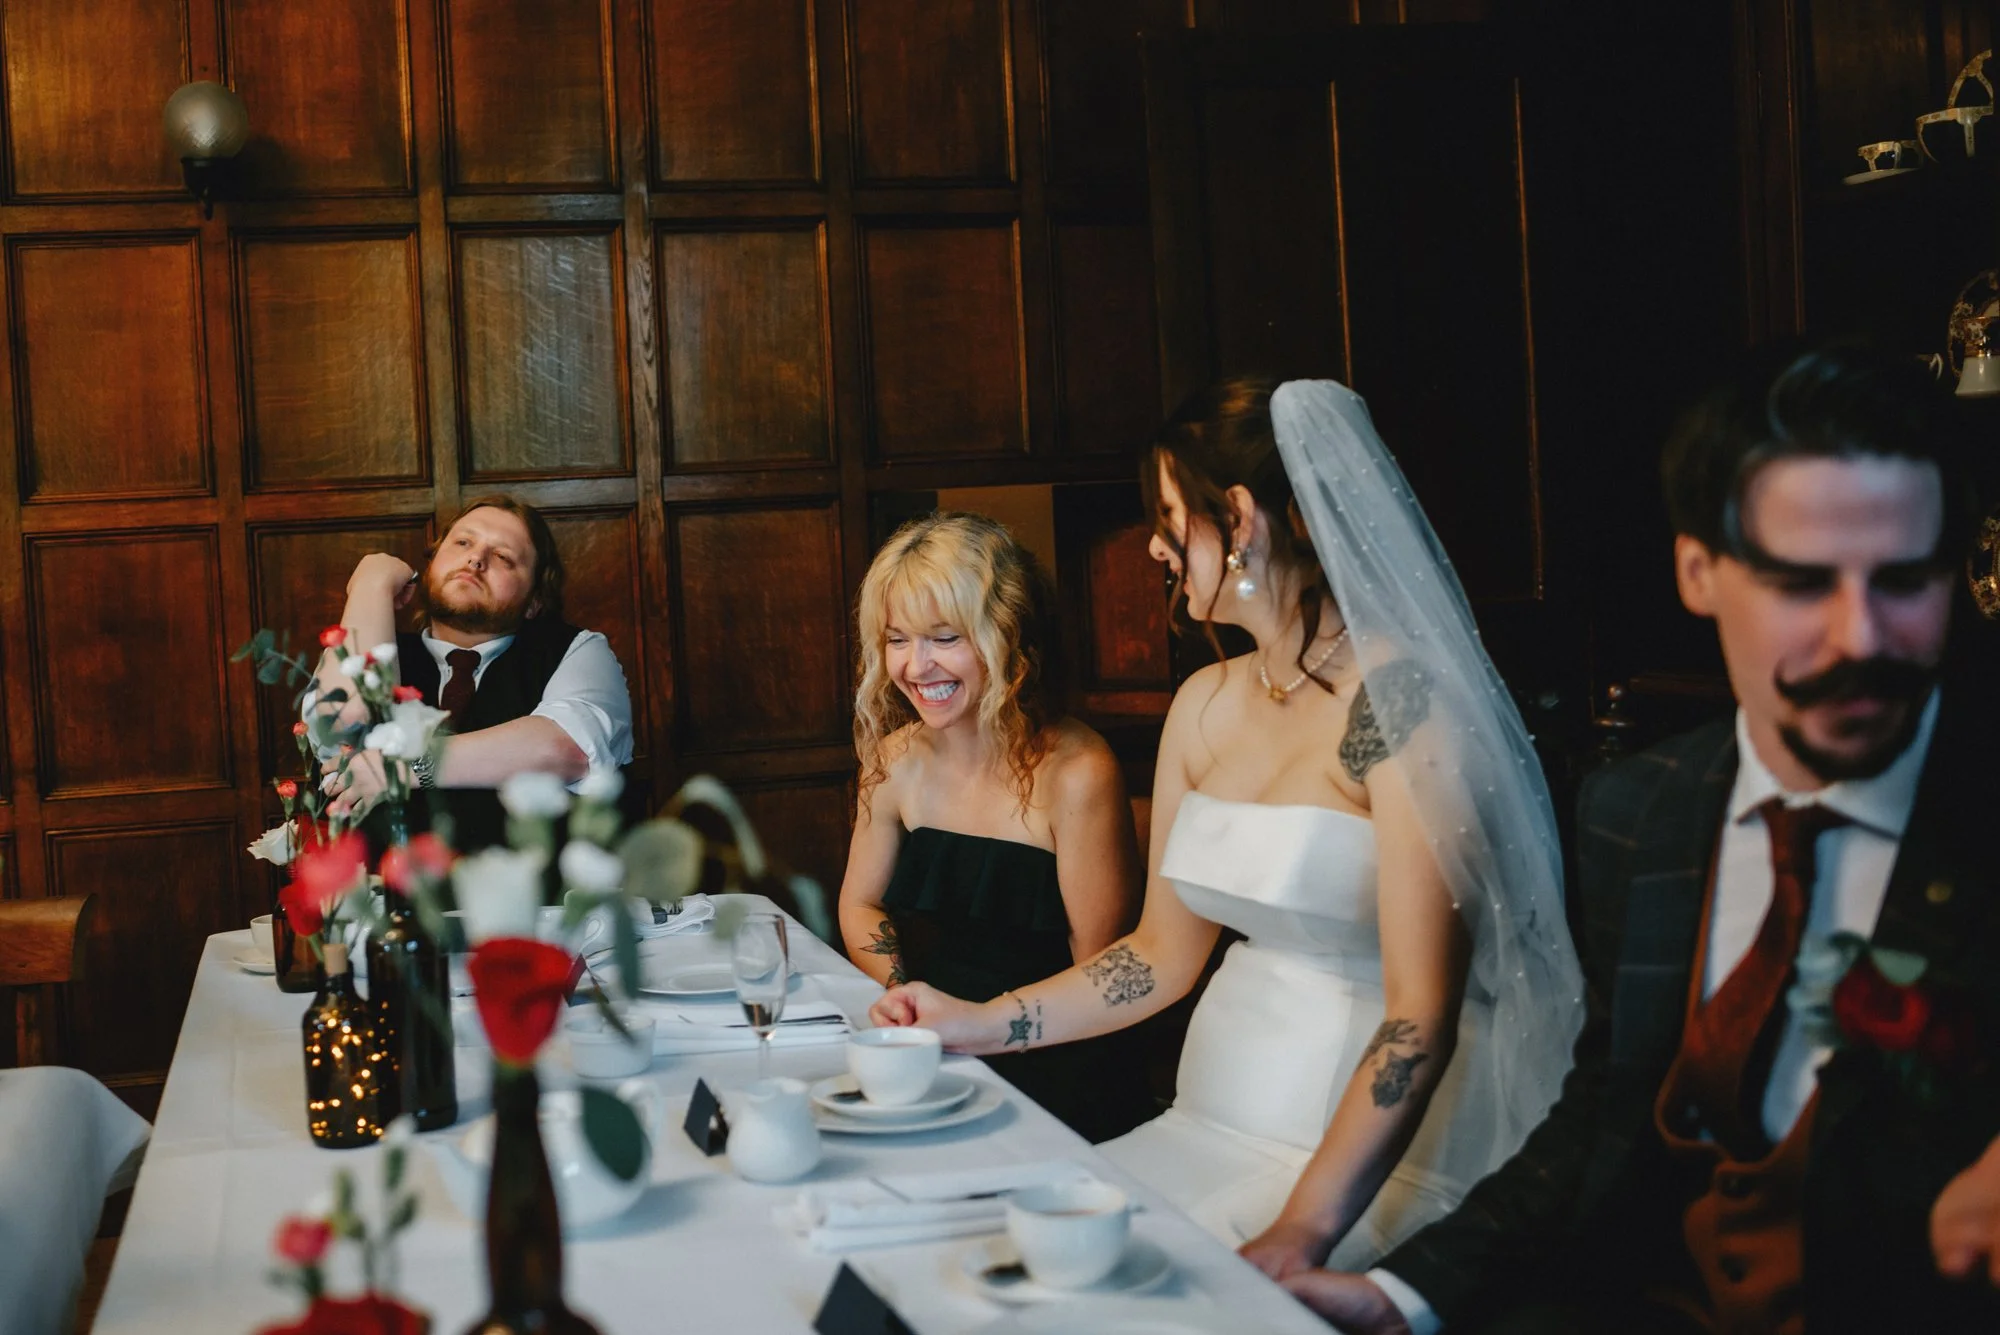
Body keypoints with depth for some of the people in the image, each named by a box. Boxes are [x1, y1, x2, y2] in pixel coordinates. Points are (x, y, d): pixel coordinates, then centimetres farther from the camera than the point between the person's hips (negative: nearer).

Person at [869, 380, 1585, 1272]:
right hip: (1216, 1125, 7)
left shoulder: (1399, 700, -16)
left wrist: (1298, 1233, -27)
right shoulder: (1205, 705, 9)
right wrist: (983, 1024, 7)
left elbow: (1420, 1019, -20)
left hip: (1375, 1156, -7)